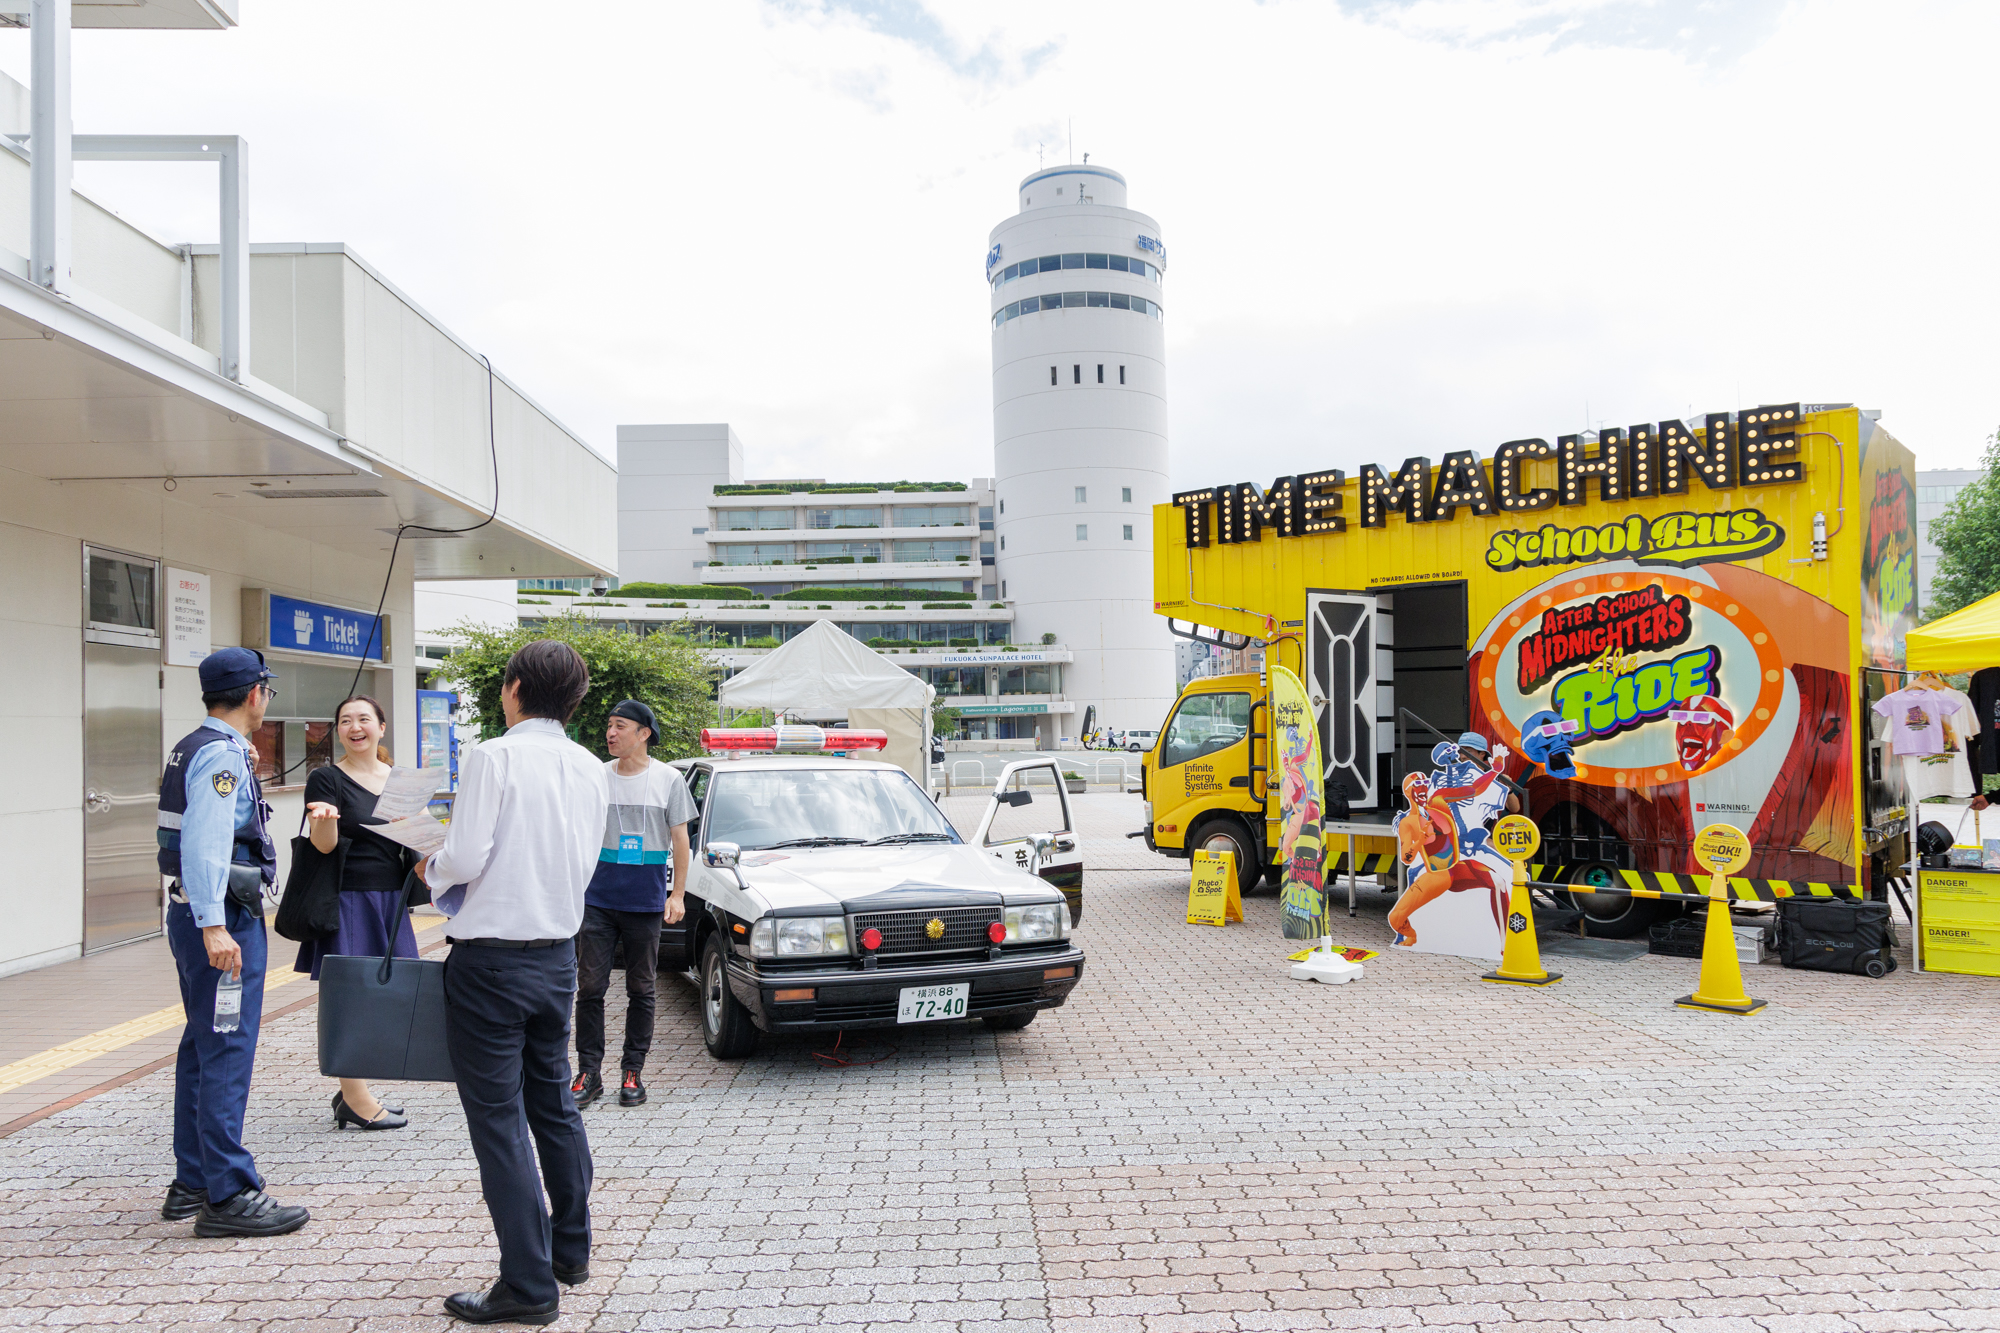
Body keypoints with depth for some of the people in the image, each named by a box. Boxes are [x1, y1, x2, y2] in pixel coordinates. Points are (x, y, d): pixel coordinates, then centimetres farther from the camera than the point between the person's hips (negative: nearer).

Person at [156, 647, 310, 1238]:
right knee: (227, 1052, -7)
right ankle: (228, 1195, -2)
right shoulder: (222, 754, -16)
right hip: (222, 919, -11)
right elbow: (205, 844, -26)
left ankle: (192, 1182, 28)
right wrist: (213, 926, -29)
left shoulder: (193, 748, 15)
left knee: (202, 1046, 17)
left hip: (197, 914, 11)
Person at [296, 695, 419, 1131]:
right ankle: (356, 1100, 6)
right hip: (346, 899, -6)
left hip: (389, 900, 6)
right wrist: (326, 819, -32)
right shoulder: (326, 778, -4)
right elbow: (324, 845, -12)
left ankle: (351, 1094, 22)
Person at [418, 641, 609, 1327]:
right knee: (553, 1103, 20)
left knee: (498, 1118, 1)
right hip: (559, 954, 7)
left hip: (492, 958, -7)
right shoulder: (590, 769, 6)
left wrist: (431, 867, 3)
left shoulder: (493, 757, -14)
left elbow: (465, 859, -17)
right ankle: (570, 1250, 32)